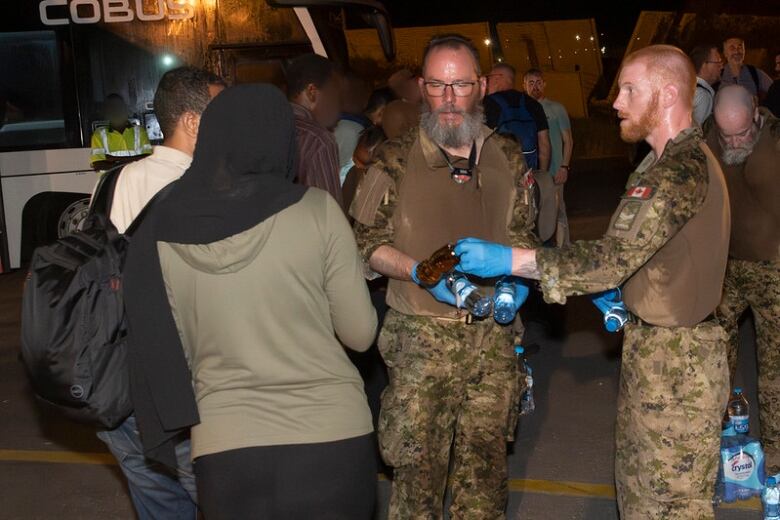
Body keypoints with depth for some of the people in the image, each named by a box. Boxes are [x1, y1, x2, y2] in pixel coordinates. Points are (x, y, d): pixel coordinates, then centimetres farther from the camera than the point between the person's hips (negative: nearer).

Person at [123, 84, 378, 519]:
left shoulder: (161, 233, -4)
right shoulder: (317, 211, -9)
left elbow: (167, 351, 4)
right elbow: (360, 334, -3)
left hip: (225, 447, 1)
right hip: (331, 438, -1)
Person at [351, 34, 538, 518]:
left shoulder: (507, 157, 7)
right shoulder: (396, 160, -2)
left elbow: (524, 235, 16)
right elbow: (365, 242, -1)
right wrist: (421, 272, -16)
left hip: (493, 335, 3)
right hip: (423, 335, -3)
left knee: (485, 458, 10)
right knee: (418, 462, 1)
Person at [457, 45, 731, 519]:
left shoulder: (683, 170, -22)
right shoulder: (680, 160, 13)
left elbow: (615, 255, -29)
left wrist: (509, 260, -28)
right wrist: (620, 290, 5)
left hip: (676, 359, -10)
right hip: (653, 342, 10)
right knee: (637, 480, 20)